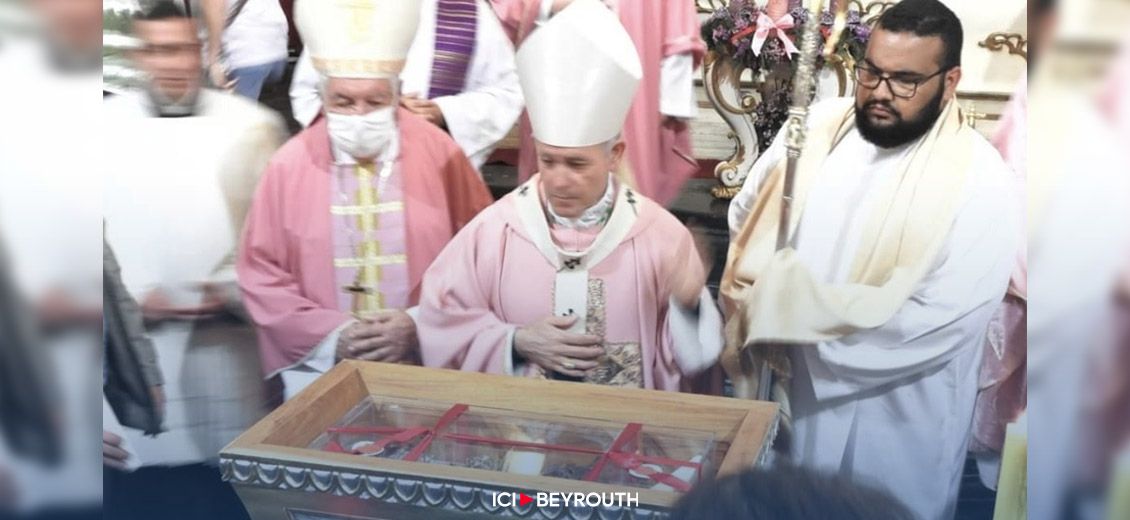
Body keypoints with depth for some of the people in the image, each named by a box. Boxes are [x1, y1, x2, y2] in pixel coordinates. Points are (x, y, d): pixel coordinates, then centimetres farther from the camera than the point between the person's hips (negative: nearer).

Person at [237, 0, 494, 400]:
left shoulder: (438, 154, -1)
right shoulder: (289, 165, 1)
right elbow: (260, 274, 4)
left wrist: (423, 326, -9)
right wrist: (330, 334, -7)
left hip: (428, 360, -1)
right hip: (321, 365, 1)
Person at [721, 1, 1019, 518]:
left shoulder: (982, 183, -19)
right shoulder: (816, 127, -5)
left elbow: (932, 324, -25)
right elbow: (746, 216, 8)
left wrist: (790, 302, -21)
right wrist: (770, 283, -13)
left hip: (895, 424, -4)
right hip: (787, 392, 4)